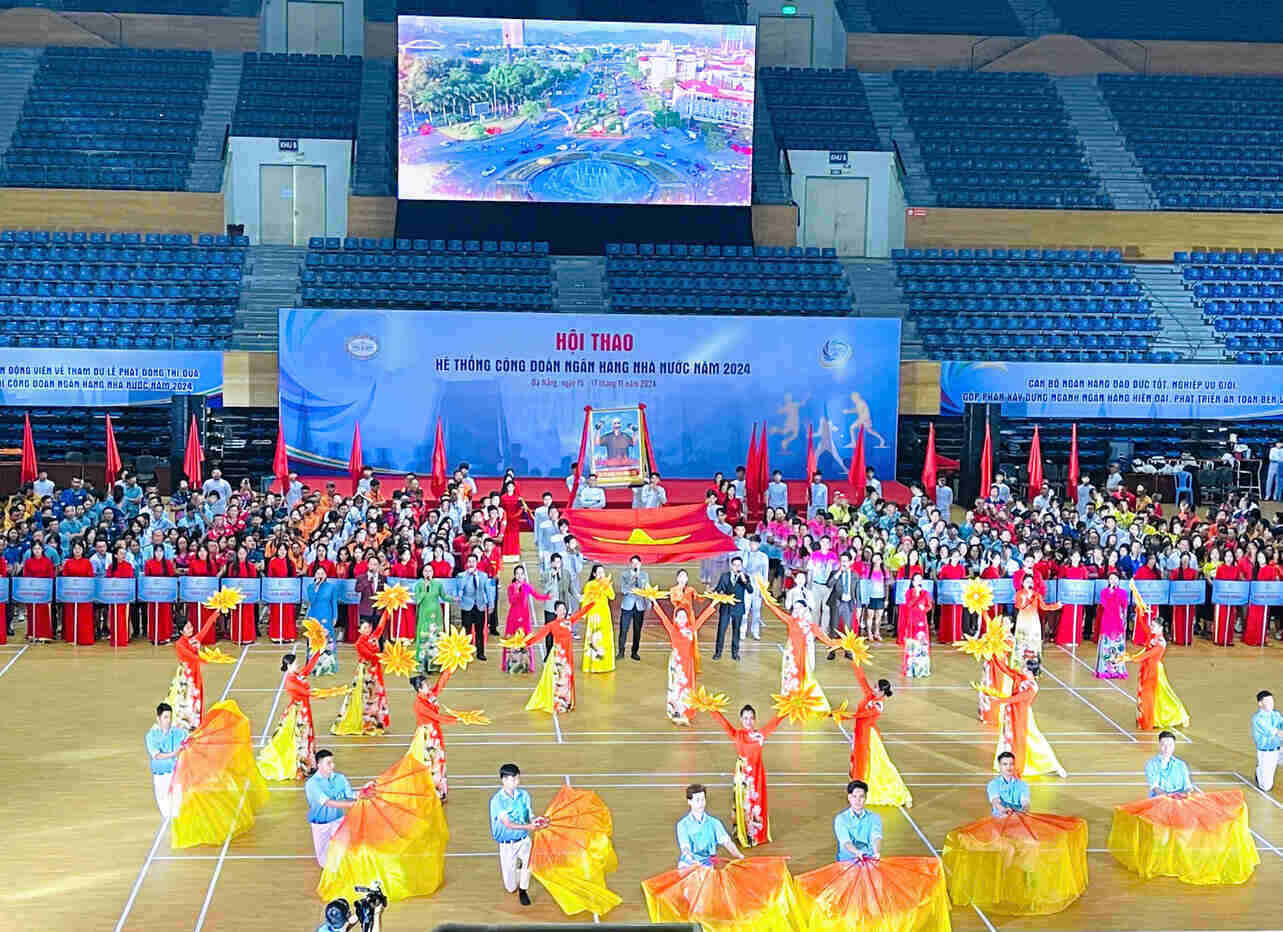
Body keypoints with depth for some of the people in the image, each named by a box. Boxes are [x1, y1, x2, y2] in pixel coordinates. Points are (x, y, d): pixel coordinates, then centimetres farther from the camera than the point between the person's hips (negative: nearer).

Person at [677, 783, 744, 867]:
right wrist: (692, 859, -34)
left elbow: (726, 842, -3)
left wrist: (739, 856, -24)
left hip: (707, 865, 2)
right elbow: (685, 847, -11)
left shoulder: (714, 822, 10)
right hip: (688, 865, -2)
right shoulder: (683, 824, 3)